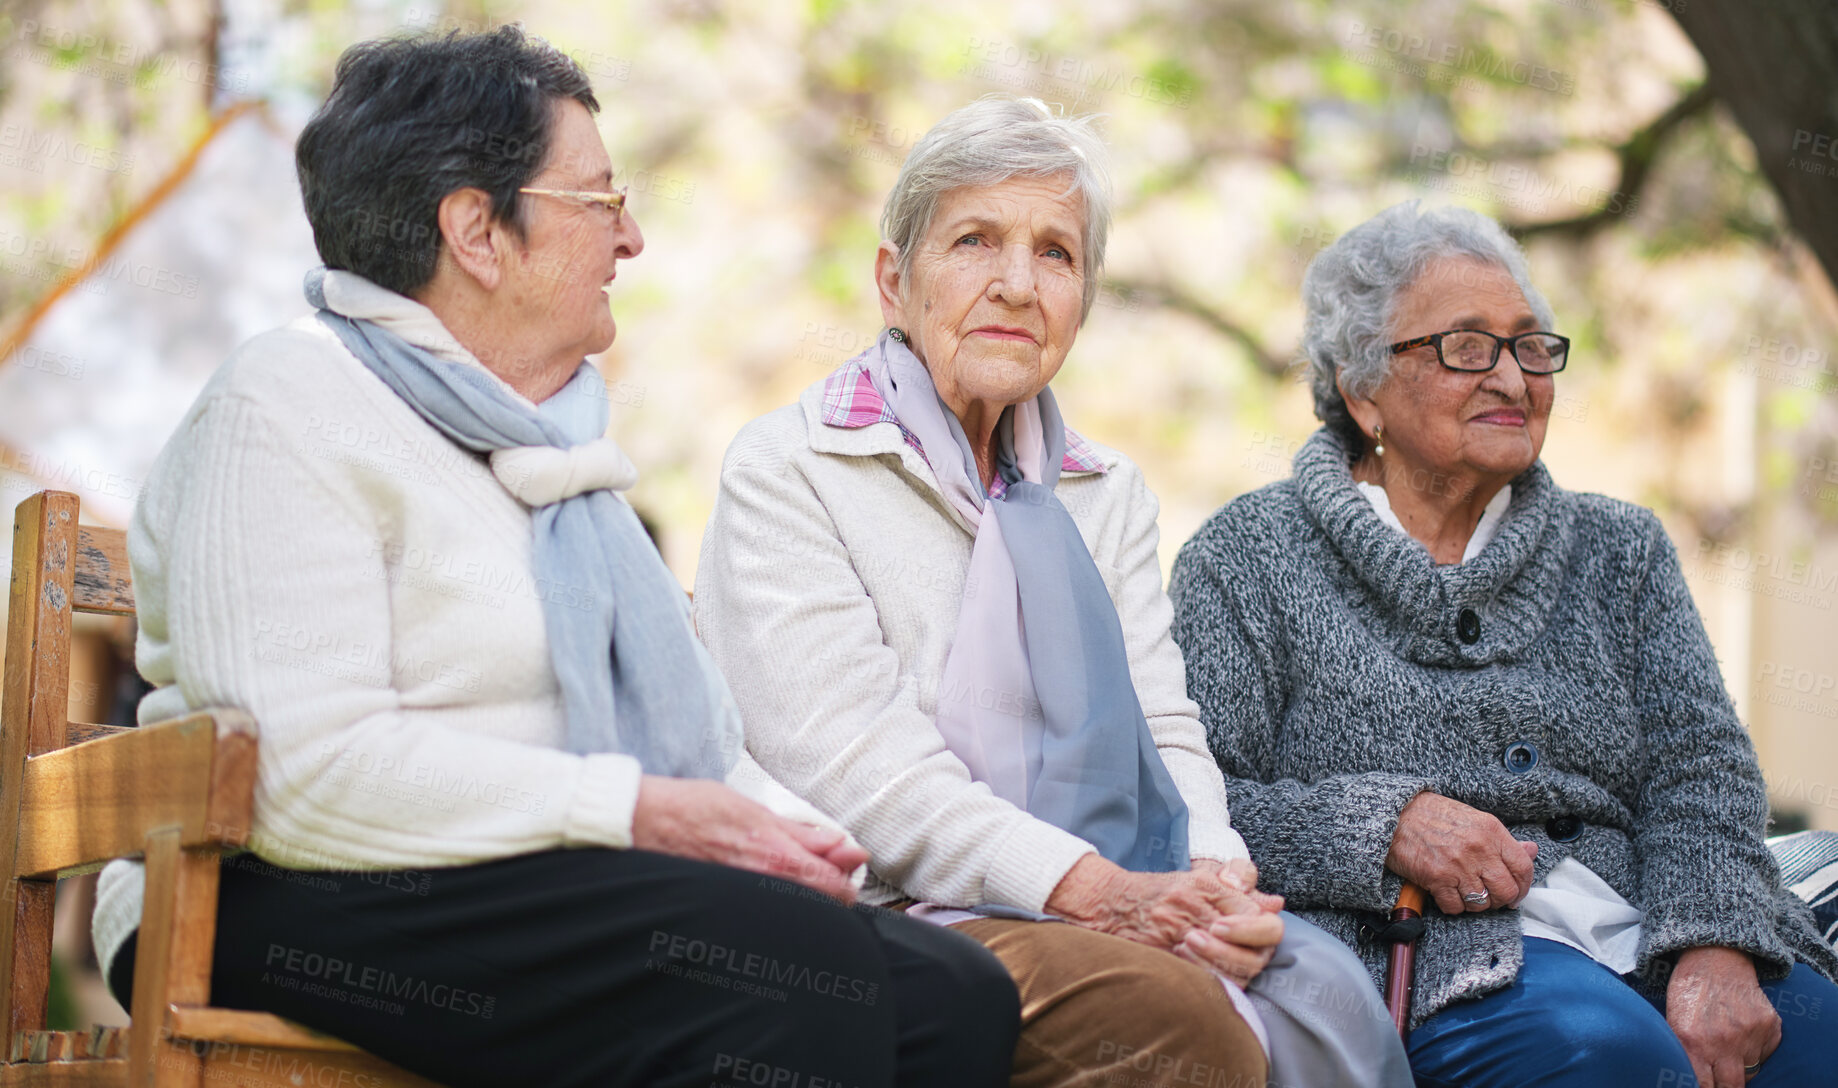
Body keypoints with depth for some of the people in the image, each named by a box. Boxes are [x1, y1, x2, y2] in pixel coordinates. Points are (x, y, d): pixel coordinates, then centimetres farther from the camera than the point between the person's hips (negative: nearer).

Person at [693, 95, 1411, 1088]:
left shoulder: (1105, 493, 23)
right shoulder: (787, 474, 2)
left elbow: (1162, 727, 13)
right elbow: (847, 762, -10)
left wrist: (1215, 873, -12)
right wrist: (1092, 889, -21)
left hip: (1128, 902, 5)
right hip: (900, 912, -5)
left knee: (1321, 990, -27)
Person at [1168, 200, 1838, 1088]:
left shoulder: (1616, 550, 21)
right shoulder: (1250, 559, 9)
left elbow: (1699, 762, 8)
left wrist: (1715, 950, -11)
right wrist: (1384, 822, -15)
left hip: (1638, 925, 4)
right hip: (1425, 950, -4)